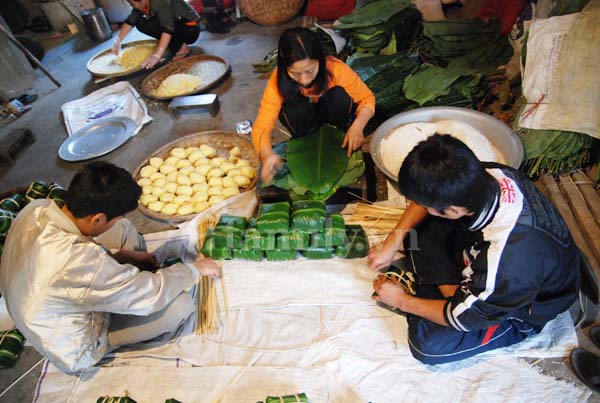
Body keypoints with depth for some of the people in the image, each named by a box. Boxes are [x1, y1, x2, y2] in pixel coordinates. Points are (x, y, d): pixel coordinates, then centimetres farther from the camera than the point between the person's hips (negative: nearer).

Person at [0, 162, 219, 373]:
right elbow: (153, 295, -30)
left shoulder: (36, 209, -19)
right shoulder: (78, 261, -43)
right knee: (182, 303, -15)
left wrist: (121, 255, -4)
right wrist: (195, 269, -14)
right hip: (75, 352, -7)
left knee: (123, 228, 5)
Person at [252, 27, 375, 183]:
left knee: (340, 96, -32)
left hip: (331, 116, 0)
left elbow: (367, 98, -22)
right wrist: (267, 154, -56)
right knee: (291, 111, -34)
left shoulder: (336, 68, -32)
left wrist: (357, 126, -42)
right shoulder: (278, 82, -31)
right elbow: (261, 126, -34)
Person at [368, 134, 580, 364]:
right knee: (415, 232, -5)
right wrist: (395, 239, -12)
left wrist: (402, 301, -11)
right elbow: (429, 197, -6)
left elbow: (465, 317, -23)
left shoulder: (504, 263, -43)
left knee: (427, 343, -22)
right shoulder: (487, 175, -27)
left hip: (518, 307, -6)